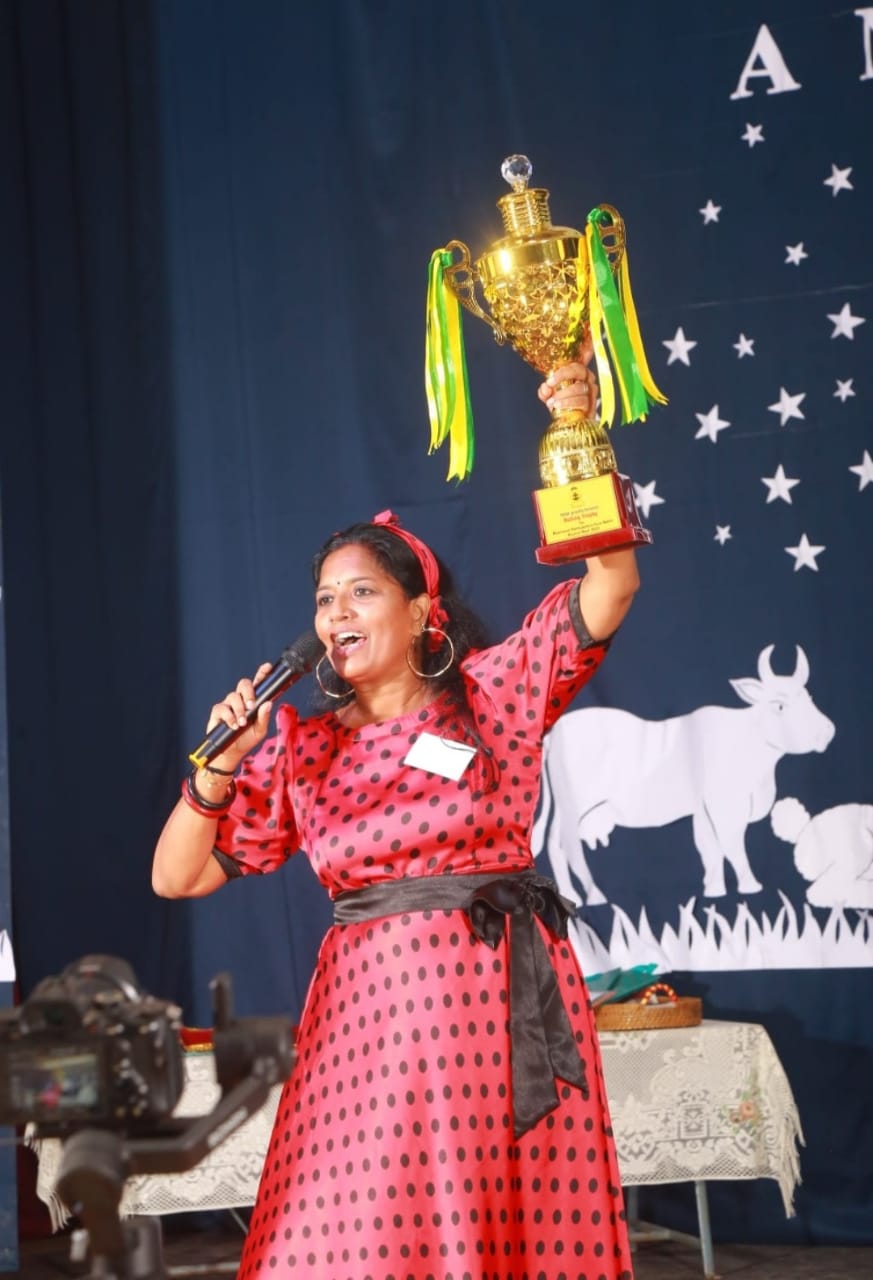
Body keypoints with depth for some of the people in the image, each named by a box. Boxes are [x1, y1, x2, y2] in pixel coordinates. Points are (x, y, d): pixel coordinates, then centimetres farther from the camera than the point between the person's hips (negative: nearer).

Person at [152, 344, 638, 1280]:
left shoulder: (493, 691, 6)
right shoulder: (297, 747, 12)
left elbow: (610, 585, -5)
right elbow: (176, 877, 10)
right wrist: (221, 764, -4)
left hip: (501, 990, -2)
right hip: (369, 999, 2)